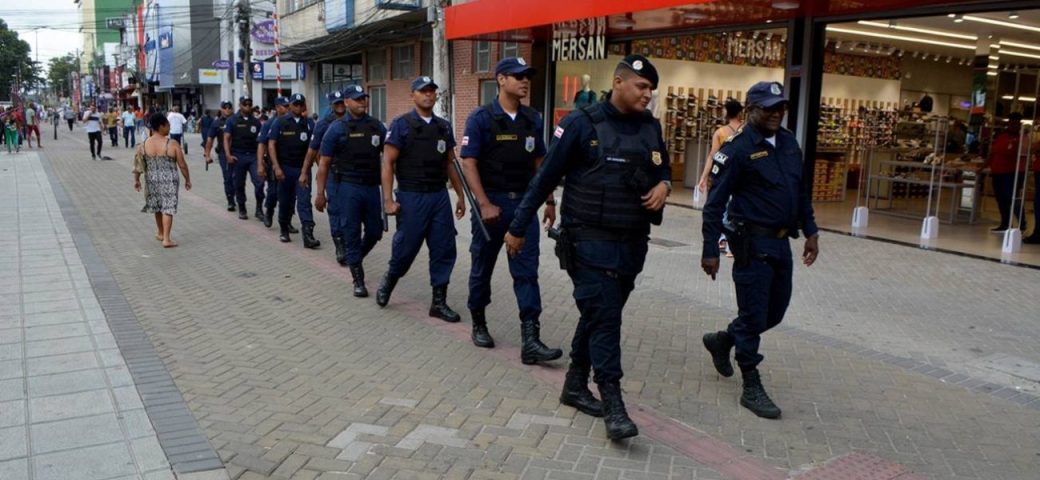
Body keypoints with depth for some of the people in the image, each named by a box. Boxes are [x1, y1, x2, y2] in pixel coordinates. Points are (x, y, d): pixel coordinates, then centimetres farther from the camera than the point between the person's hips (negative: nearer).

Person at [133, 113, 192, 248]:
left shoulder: (144, 145, -3)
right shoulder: (172, 144, -13)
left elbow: (139, 165, 3)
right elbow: (182, 165, -9)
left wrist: (136, 180, 16)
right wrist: (187, 179, 3)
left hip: (152, 180, 4)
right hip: (169, 180, -4)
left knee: (158, 206, 21)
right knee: (168, 208, 1)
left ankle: (160, 233, 35)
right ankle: (166, 239, -2)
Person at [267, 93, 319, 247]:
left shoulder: (309, 123, 6)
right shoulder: (279, 122, 1)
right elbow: (271, 144, -3)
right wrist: (276, 167, -10)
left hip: (303, 168, 0)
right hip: (285, 168, 0)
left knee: (304, 201, -8)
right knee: (285, 200, 10)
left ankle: (308, 235, -14)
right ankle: (283, 230, 30)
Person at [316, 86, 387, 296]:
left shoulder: (377, 126, 6)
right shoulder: (337, 128, -3)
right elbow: (324, 162, -2)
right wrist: (320, 193, -5)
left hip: (372, 186, 4)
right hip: (346, 187, -4)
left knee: (375, 232, 10)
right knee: (351, 233, 1)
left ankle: (354, 258, 38)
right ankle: (358, 280, 12)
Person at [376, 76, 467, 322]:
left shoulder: (444, 126, 11)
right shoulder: (402, 124, -4)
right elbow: (388, 163, -7)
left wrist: (461, 195, 12)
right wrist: (388, 199, -13)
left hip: (440, 196, 5)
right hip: (412, 197, -4)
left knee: (444, 250, 2)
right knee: (406, 248, 4)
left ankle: (439, 302, 12)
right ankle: (388, 281, 33)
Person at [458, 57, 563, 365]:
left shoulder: (533, 119, 7)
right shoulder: (482, 118, -7)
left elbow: (540, 162, 13)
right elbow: (468, 163, -11)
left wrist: (549, 201, 10)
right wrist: (484, 204, -18)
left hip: (524, 202, 4)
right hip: (492, 202, -3)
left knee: (527, 272, -3)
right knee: (483, 268, 11)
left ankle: (530, 341, -4)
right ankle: (479, 325, 29)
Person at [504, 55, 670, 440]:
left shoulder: (650, 127, 7)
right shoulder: (583, 124, -10)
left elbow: (663, 168, 23)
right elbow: (546, 177, -6)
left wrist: (664, 184, -3)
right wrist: (518, 227, -4)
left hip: (632, 244, 6)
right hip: (591, 242, -6)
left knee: (600, 316, 14)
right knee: (604, 319, -9)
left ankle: (575, 386, 29)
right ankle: (613, 404, -2)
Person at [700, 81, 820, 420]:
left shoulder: (789, 142, 10)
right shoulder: (738, 149, -13)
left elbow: (802, 190, 19)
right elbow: (715, 202, -13)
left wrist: (810, 231, 14)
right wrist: (710, 250, -15)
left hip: (781, 242, 8)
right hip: (753, 243, -8)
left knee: (775, 311, 17)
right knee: (754, 314, 0)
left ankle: (722, 341, 39)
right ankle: (752, 388, 12)